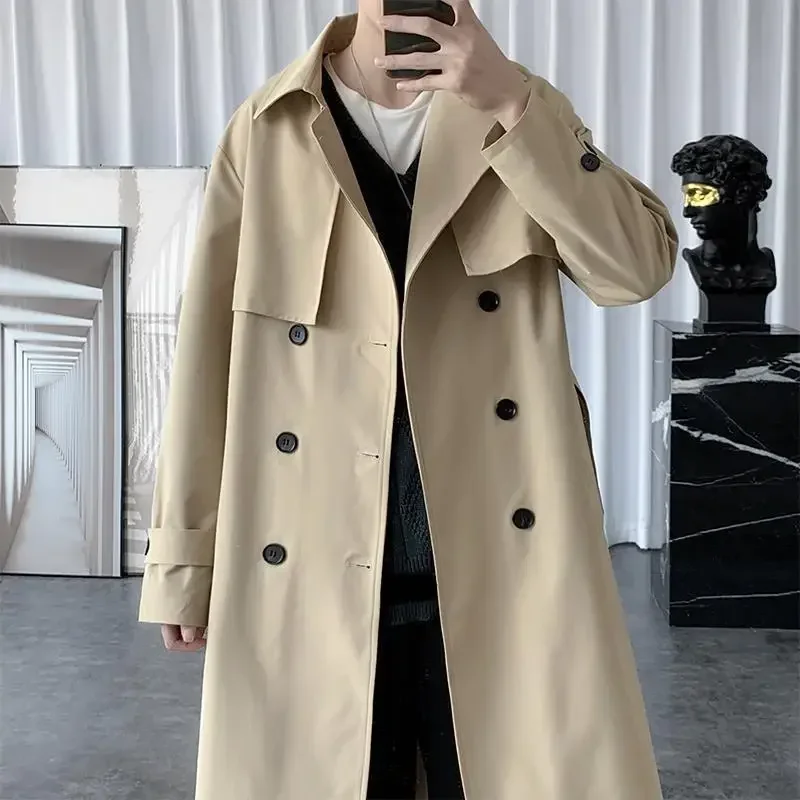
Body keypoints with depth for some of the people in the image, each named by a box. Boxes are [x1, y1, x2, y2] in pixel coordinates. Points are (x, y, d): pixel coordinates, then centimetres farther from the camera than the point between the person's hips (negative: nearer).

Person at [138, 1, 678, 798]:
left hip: (493, 567, 1)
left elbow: (639, 266, -9)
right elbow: (210, 350, 3)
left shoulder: (518, 110, 6)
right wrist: (185, 557, 3)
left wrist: (512, 102, -18)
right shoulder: (268, 132, 3)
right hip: (315, 580, 0)